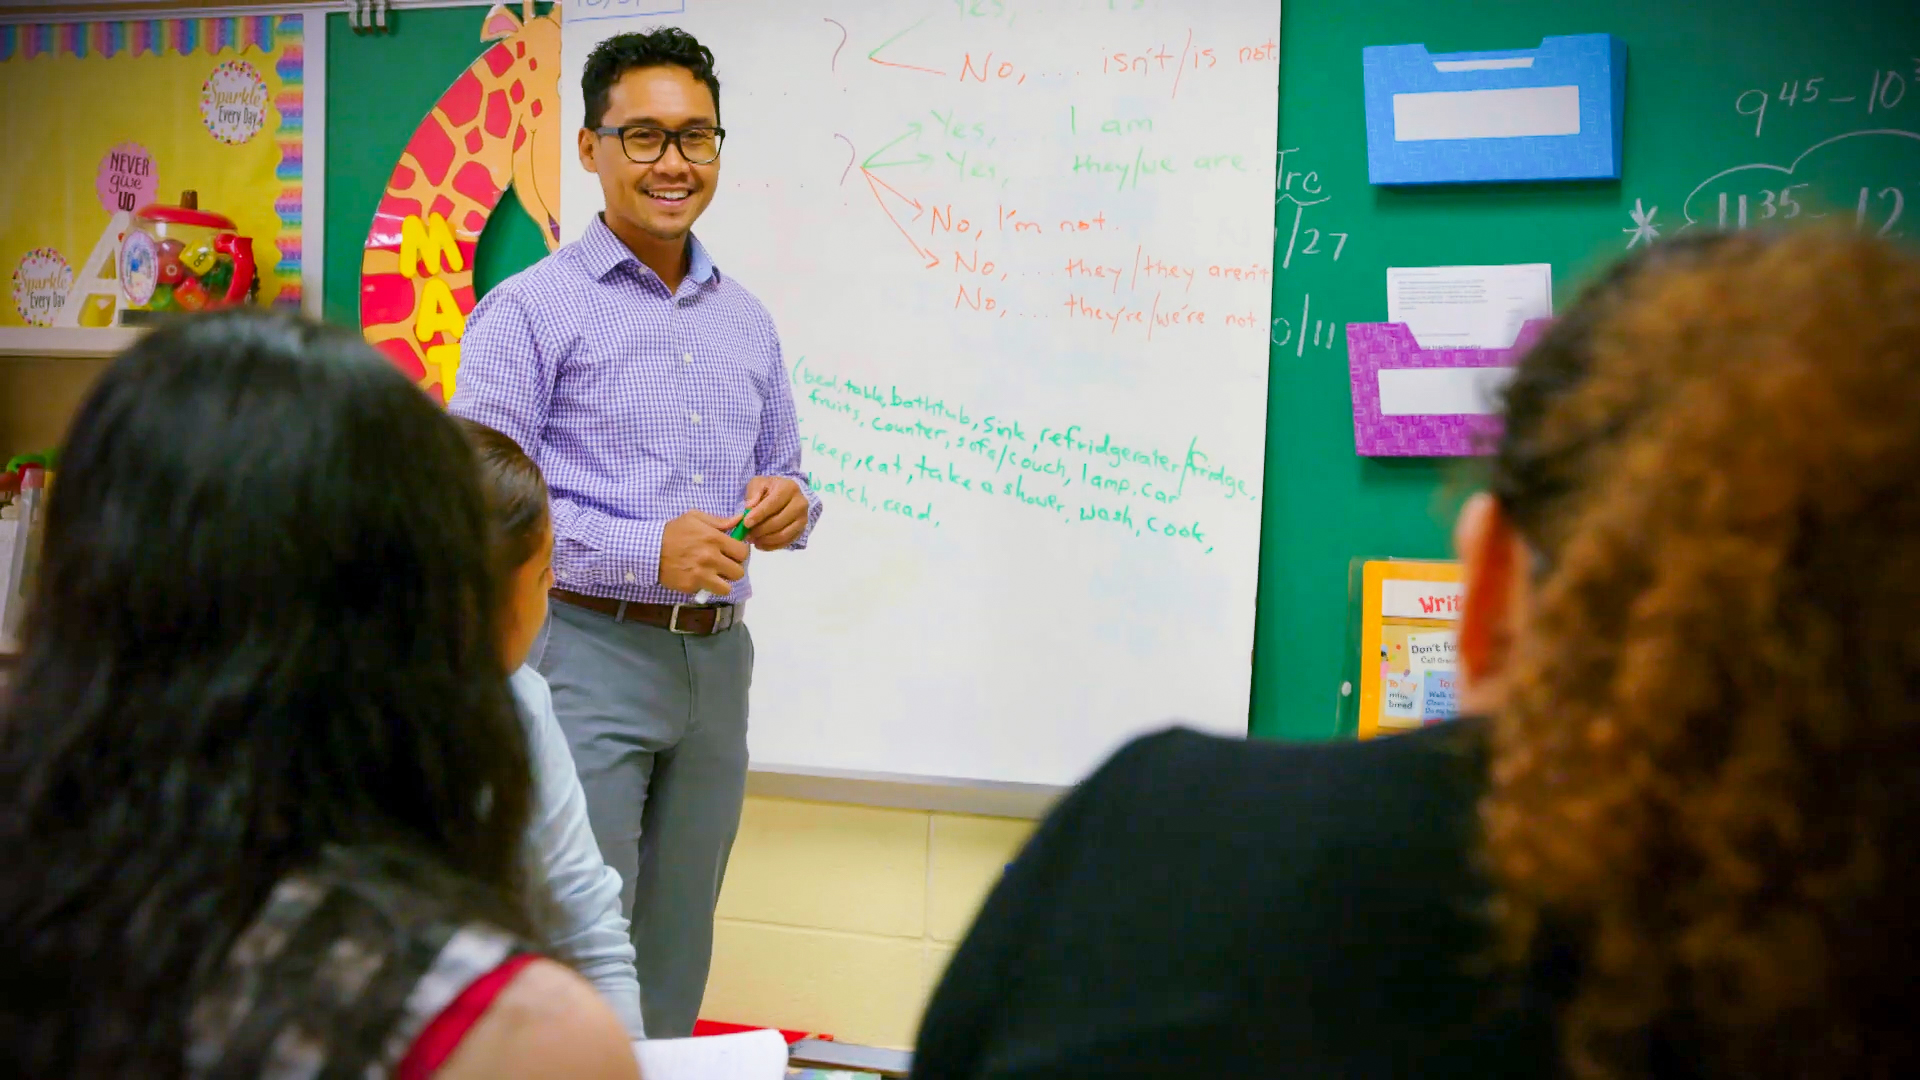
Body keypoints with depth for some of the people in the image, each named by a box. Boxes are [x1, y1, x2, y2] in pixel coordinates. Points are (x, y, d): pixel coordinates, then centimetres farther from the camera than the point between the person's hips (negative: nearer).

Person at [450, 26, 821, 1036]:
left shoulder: (746, 322, 15)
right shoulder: (531, 307, -4)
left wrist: (788, 506, -2)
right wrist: (647, 552, -19)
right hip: (587, 653, -6)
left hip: (716, 659, 6)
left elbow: (786, 476, 22)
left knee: (674, 967, 12)